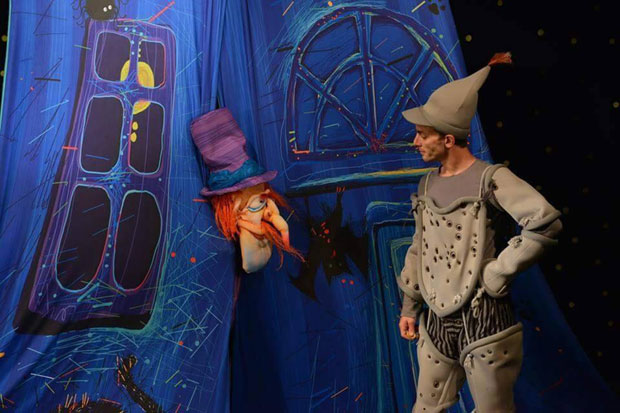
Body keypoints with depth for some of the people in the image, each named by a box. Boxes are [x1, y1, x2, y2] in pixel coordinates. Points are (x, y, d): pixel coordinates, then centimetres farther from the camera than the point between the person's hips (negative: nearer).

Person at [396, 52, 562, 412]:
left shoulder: (490, 178, -13)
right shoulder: (428, 185, 7)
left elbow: (547, 223, -25)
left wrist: (498, 274, -19)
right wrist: (410, 307, 14)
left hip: (482, 319, -6)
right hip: (436, 321, 6)